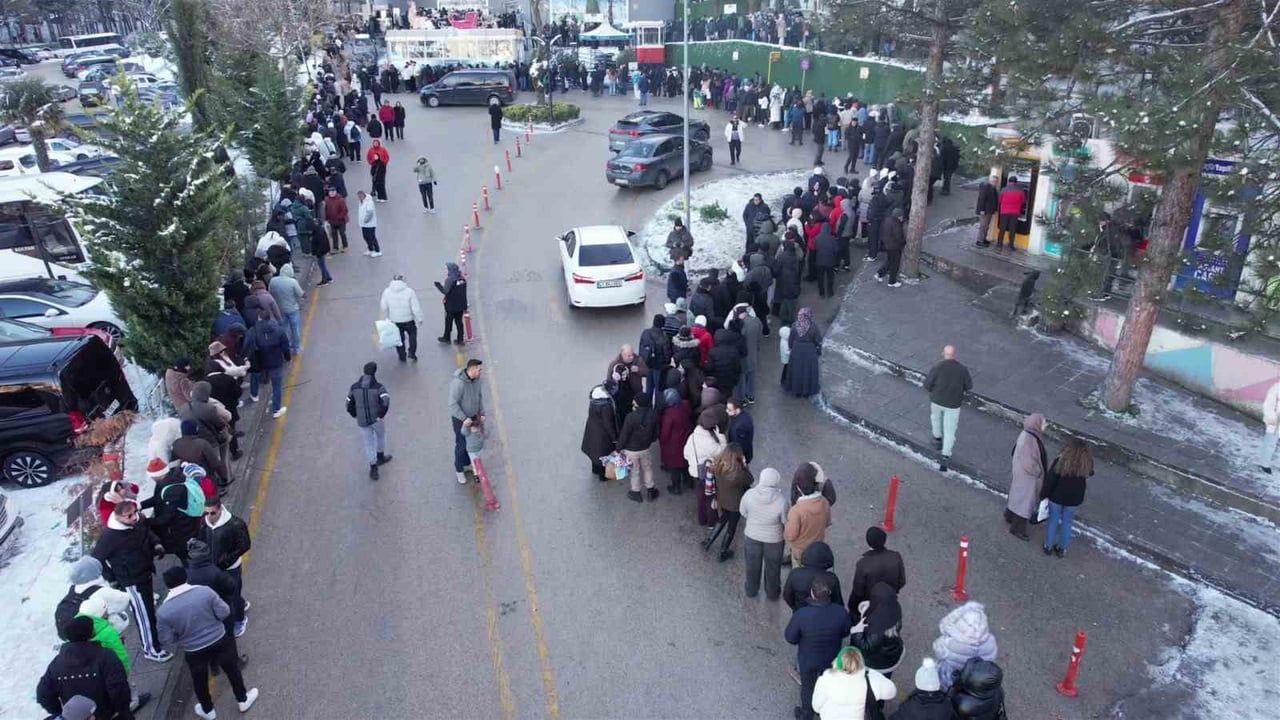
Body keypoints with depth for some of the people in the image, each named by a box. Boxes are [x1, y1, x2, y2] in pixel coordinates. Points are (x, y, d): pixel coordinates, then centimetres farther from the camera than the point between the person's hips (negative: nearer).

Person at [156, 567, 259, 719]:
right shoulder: (205, 591, -20)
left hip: (194, 651, 0)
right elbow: (224, 612, -13)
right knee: (232, 670, 24)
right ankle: (243, 700, 41)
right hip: (219, 641, 0)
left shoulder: (164, 611, -19)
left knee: (200, 681, 26)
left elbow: (169, 639, -9)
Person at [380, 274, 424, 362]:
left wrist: (386, 318, 14)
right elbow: (416, 308, -14)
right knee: (412, 334, 24)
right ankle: (412, 353, 18)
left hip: (395, 321, 2)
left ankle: (402, 357, 29)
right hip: (409, 320, -2)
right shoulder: (409, 291, -16)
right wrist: (419, 319, -1)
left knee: (399, 338, 19)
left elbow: (384, 308, -1)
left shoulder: (387, 292, -8)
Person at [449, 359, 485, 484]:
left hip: (473, 415, 7)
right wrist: (465, 419, -27)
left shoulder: (476, 379, -11)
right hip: (460, 418, -7)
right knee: (461, 445, 9)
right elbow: (452, 404, -30)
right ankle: (459, 470, 32)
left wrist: (482, 413, -2)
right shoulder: (458, 382, -35)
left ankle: (467, 464, 45)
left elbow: (479, 396, 4)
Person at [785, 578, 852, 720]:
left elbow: (790, 638, -21)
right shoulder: (840, 612, -31)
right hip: (831, 658, 2)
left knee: (807, 686, 26)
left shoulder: (801, 615, -38)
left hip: (807, 659, -2)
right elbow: (846, 632, -10)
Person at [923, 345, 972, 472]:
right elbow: (969, 386, -2)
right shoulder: (962, 369, -16)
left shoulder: (936, 368, -21)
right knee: (949, 430, 11)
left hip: (937, 400, 0)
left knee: (936, 416, 33)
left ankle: (937, 439, 50)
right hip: (953, 404, 0)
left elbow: (927, 385, -12)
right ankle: (945, 457, 4)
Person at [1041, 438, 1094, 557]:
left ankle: (1048, 546, 29)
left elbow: (1050, 479, -17)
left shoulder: (1060, 461, -25)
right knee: (1067, 523, 18)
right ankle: (1062, 549, 30)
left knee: (1053, 521, 16)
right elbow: (1089, 475, 6)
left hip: (1056, 497, -2)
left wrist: (1044, 494, -5)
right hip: (1073, 499, 2)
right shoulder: (1086, 464, -17)